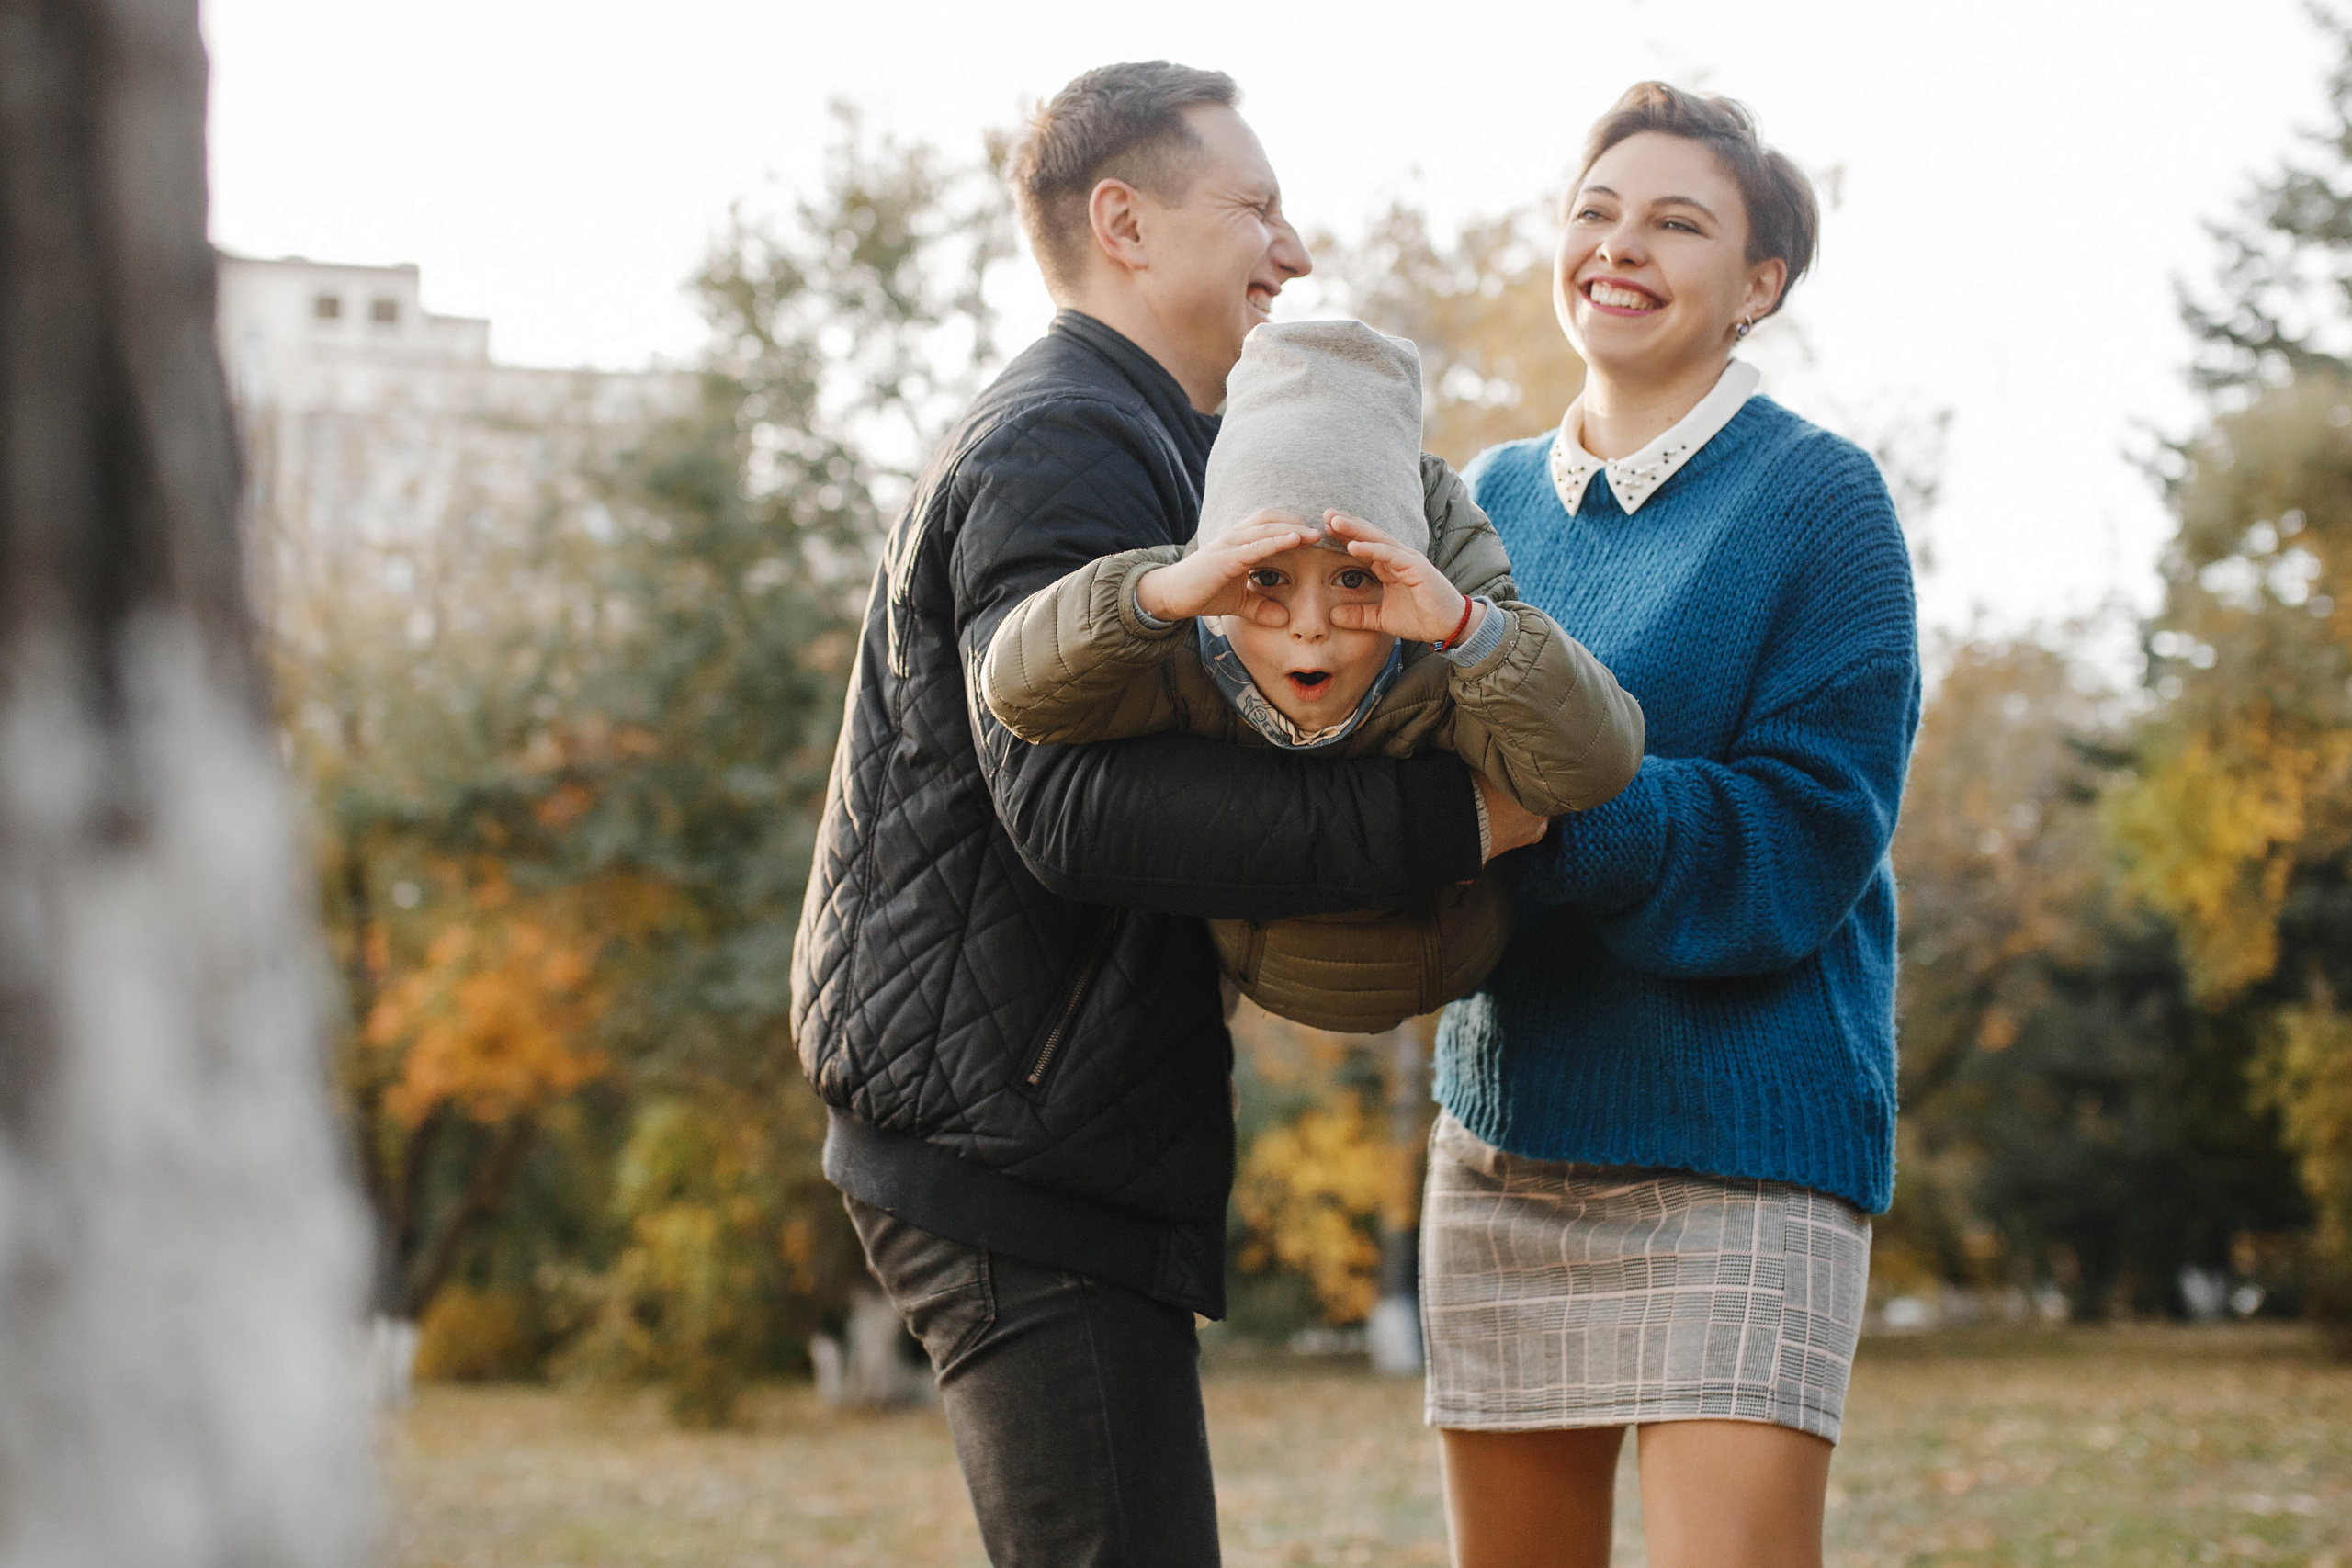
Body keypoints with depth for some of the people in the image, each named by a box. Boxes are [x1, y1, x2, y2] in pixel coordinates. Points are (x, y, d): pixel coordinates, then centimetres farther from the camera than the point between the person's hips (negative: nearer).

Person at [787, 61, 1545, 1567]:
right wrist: (1442, 819, -27)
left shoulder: (1127, 444, 23)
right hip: (1019, 1152, -11)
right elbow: (1077, 799, -27)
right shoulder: (1059, 445, -12)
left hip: (1062, 1146, 11)